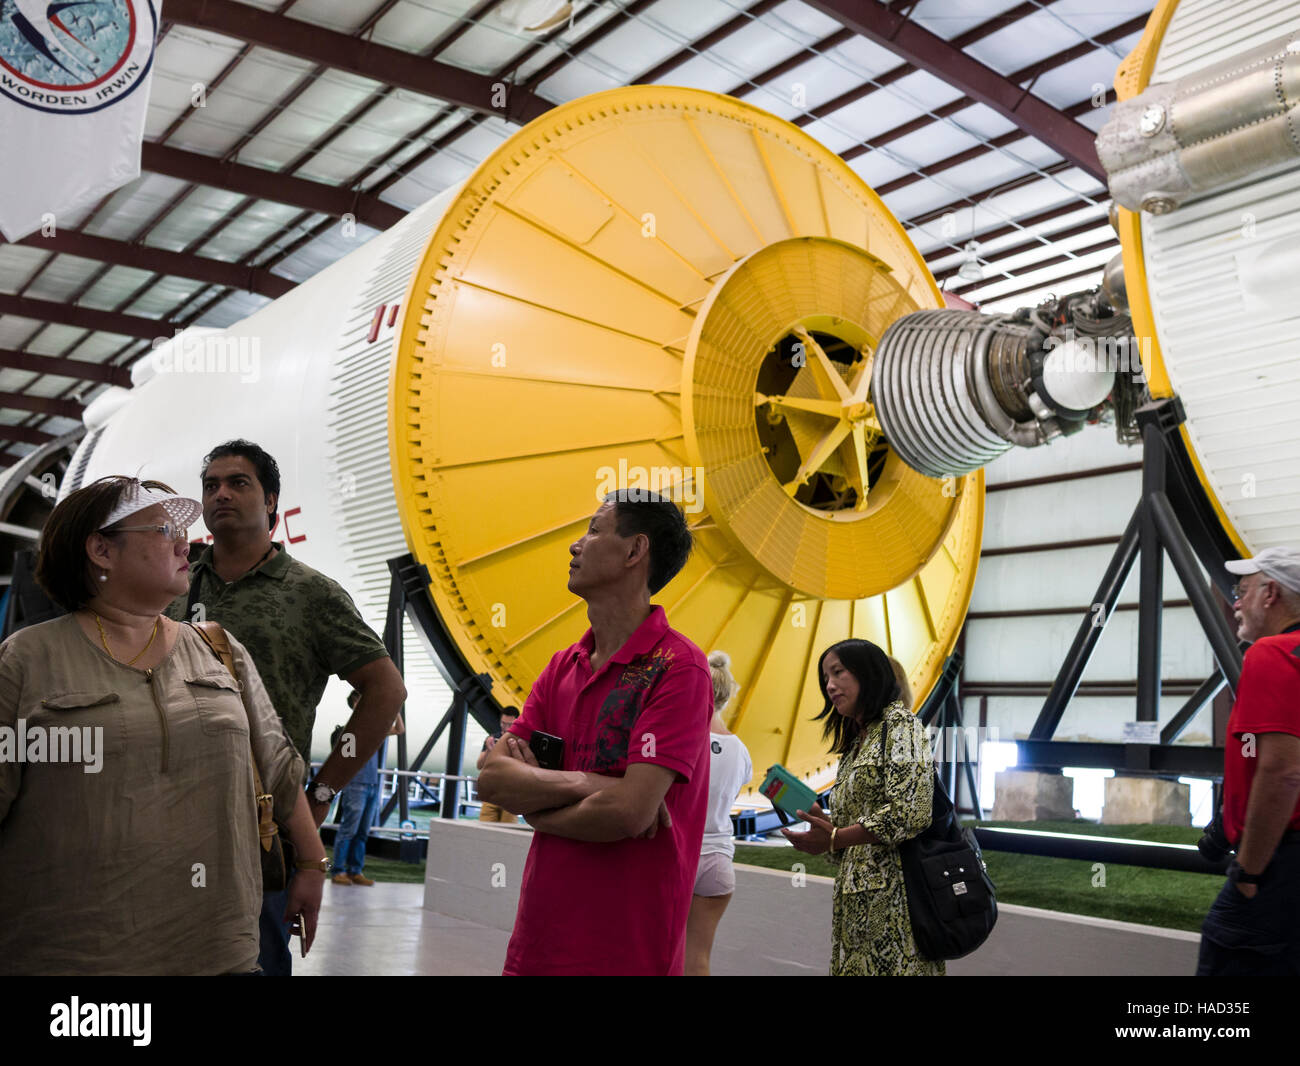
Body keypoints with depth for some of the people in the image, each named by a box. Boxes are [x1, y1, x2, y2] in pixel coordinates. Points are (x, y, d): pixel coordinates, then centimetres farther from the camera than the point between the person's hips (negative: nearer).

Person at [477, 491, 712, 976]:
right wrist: (586, 783, -18)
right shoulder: (562, 666, 8)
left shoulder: (678, 669, -16)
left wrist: (531, 800, -6)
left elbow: (628, 812, -24)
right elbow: (491, 777, -1)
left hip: (624, 950, -6)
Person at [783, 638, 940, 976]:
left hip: (892, 894, -8)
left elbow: (908, 814, -17)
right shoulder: (856, 742, 21)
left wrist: (833, 839, -12)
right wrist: (824, 823, 0)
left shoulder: (900, 724, -5)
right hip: (857, 900, 8)